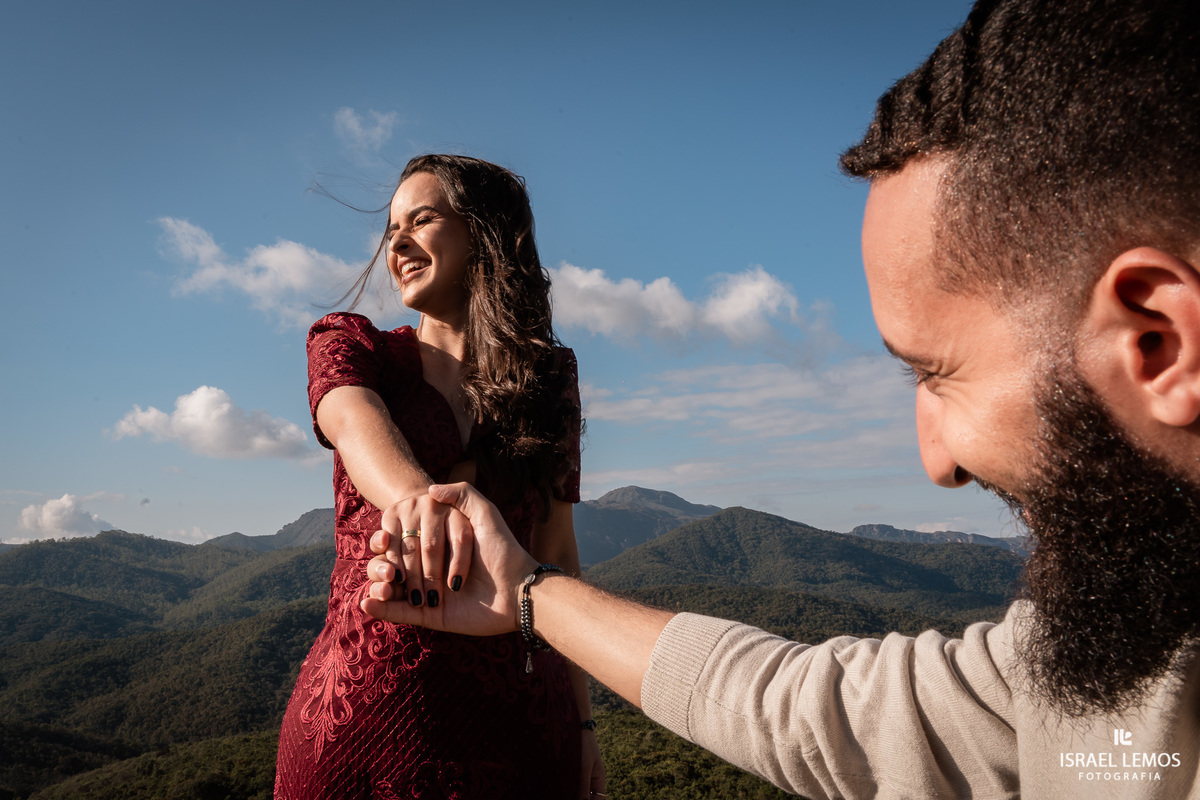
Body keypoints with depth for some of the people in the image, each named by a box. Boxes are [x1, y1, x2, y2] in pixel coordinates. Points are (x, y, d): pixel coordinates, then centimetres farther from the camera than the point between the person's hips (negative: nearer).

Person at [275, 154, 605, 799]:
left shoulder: (547, 380, 7)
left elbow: (556, 554, 7)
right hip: (364, 707, -1)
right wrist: (415, 496, -40)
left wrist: (581, 719, 5)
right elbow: (355, 420, -18)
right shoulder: (351, 345, 5)